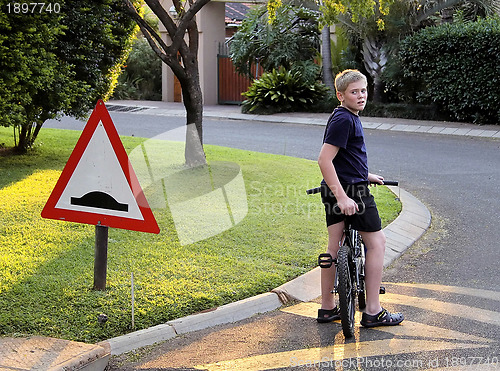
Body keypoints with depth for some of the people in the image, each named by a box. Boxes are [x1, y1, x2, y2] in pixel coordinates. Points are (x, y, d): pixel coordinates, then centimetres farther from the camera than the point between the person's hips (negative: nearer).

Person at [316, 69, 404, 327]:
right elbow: (324, 160, -24)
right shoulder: (344, 120, -16)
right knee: (376, 242, 1)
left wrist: (365, 175, 36)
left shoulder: (349, 117, 15)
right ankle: (373, 312, 5)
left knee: (335, 246, 12)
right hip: (352, 191, -9)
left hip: (334, 191, 9)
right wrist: (342, 197, -27)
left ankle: (327, 308, 20)